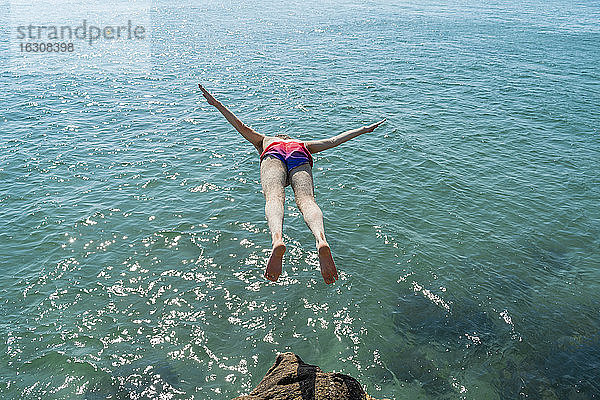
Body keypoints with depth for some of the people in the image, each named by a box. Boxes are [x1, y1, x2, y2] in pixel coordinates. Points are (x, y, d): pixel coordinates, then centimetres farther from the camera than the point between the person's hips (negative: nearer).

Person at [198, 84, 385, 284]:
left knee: (274, 197, -26)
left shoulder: (265, 141, 45)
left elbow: (241, 126, 40)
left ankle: (277, 239, -58)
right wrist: (364, 130, 51)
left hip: (273, 155, 0)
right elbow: (334, 140, 41)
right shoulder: (304, 144, 46)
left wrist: (215, 103, 46)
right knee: (306, 199, -22)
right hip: (300, 156, 1)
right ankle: (321, 240, -54)